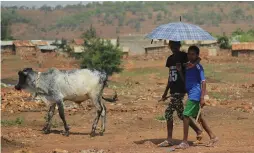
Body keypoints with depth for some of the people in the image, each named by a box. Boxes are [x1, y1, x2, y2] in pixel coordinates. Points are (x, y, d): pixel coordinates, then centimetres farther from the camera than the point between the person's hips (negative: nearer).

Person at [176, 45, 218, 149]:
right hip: (191, 94, 9)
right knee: (198, 117, 15)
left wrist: (202, 98, -23)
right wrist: (180, 71, 8)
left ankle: (185, 142, -10)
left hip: (195, 95, -9)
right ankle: (212, 137, 25)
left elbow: (203, 82, -16)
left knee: (186, 115, -12)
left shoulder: (198, 67, -11)